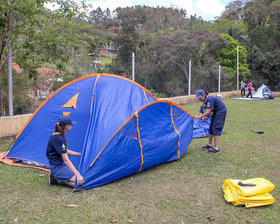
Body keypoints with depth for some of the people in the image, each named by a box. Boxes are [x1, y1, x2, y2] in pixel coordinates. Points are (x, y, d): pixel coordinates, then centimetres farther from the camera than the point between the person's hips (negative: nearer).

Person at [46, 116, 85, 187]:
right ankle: (55, 177, -5)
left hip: (62, 165, 10)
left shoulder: (57, 135, 6)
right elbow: (66, 159, -29)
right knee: (80, 182, -18)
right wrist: (78, 175, -31)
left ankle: (56, 175, 9)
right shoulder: (58, 138, -25)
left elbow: (65, 151, 18)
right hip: (57, 167, -10)